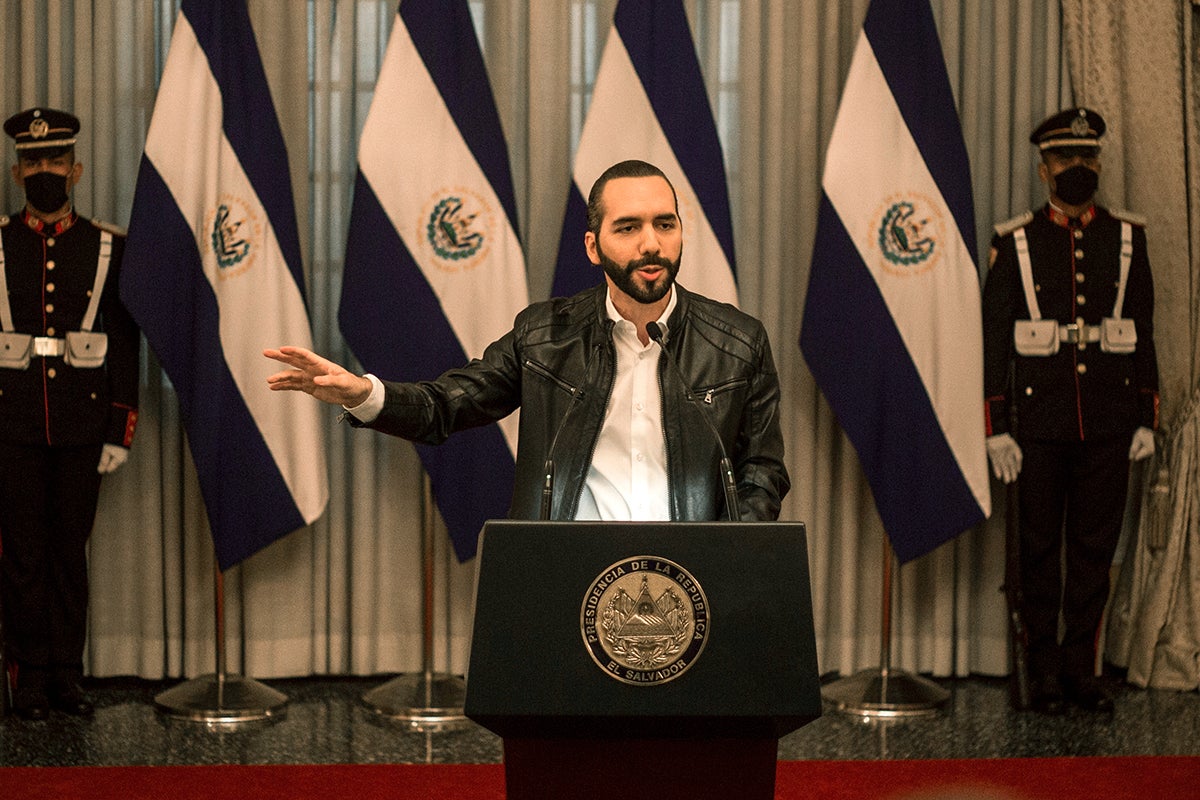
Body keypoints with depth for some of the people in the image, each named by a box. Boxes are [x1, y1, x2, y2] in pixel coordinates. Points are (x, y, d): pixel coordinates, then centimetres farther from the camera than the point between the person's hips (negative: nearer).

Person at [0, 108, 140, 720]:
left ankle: (67, 675, 16)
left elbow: (125, 347, 5)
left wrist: (120, 432, 0)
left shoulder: (109, 248, 5)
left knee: (70, 553, 7)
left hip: (82, 427, 1)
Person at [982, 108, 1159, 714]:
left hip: (1109, 424, 2)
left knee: (1095, 547, 5)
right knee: (1040, 547, 5)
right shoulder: (1016, 242, 2)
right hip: (1040, 422, -1)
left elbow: (1144, 333, 10)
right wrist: (996, 425, -5)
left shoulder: (1127, 238, 7)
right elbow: (994, 337, 1)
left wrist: (1146, 419, 5)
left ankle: (1080, 665, 15)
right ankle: (1045, 670, 13)